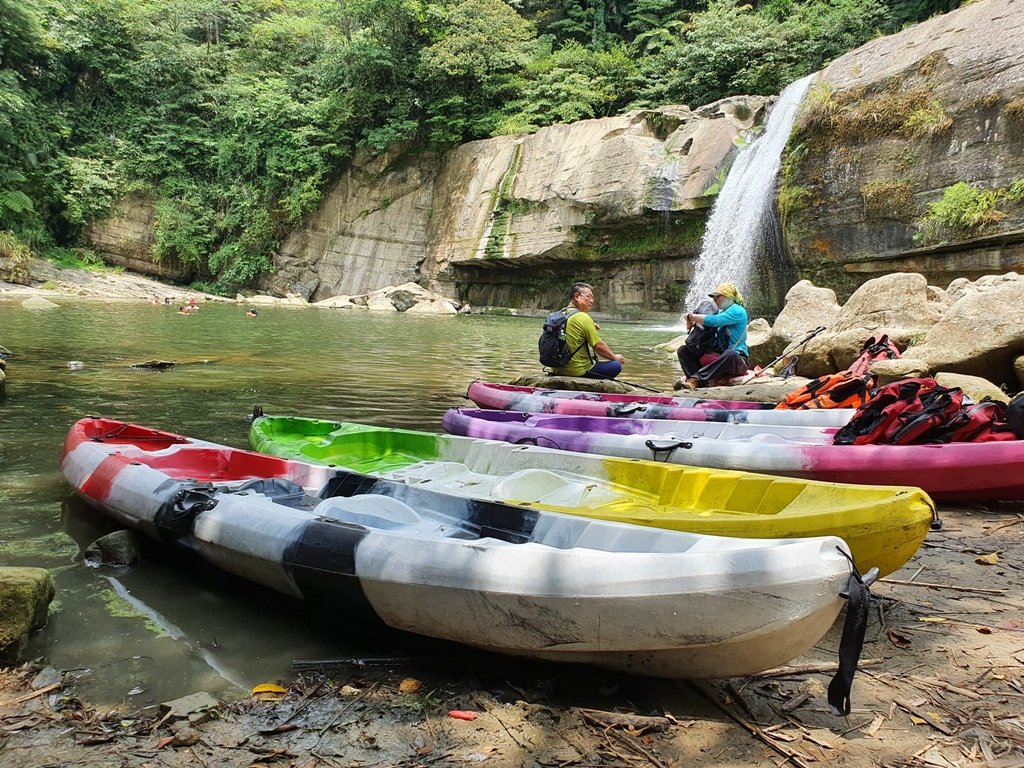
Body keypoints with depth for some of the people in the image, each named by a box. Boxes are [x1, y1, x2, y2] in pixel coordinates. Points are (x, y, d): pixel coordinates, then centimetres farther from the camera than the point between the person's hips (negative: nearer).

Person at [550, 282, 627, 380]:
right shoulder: (583, 317, -15)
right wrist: (615, 357, 5)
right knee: (616, 366, 1)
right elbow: (599, 346, -12)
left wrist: (592, 328, 11)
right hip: (578, 371, -9)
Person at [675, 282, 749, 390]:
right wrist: (693, 322, -7)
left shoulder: (737, 310, -7)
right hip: (718, 357, 8)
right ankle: (701, 382, -30)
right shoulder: (720, 312, 20)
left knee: (730, 354, -43)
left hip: (737, 358, -8)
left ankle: (695, 378, -46)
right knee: (683, 350, -5)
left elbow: (713, 321, -21)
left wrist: (691, 316, -11)